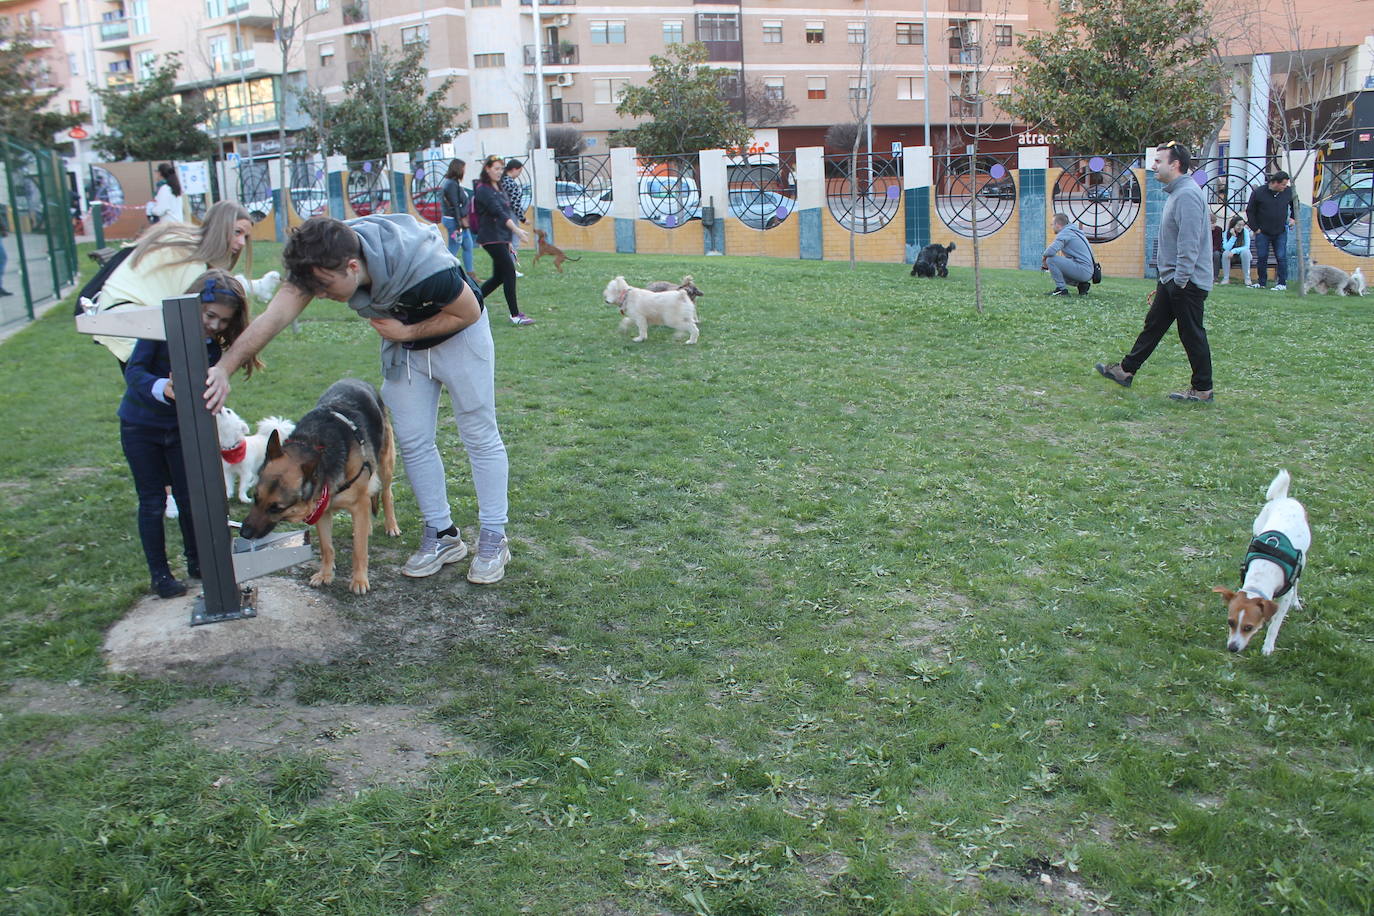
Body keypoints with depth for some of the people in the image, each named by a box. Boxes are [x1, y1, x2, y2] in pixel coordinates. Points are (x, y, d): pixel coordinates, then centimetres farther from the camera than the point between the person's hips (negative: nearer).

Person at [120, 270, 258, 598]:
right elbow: (134, 370, -25)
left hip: (181, 426, 4)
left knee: (190, 497, 9)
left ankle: (196, 562, 27)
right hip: (141, 426, -4)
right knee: (152, 502, 4)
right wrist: (163, 387, -43)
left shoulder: (214, 343, -8)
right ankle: (159, 573, 15)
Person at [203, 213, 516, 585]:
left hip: (457, 335, -6)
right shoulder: (324, 260, -25)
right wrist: (224, 368, -45)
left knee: (480, 437, 2)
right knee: (413, 443, 7)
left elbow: (468, 312, -23)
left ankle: (493, 540, 13)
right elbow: (275, 316, -33)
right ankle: (442, 536, 20)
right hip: (402, 343, 6)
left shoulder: (422, 268, -40)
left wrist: (406, 332, -23)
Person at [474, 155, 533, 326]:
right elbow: (498, 212, -23)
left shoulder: (497, 189, 17)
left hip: (500, 238, 9)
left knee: (499, 276, 10)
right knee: (509, 273, -11)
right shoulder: (483, 190, -12)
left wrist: (508, 241, 22)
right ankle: (515, 315, -7)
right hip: (491, 238, -9)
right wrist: (516, 229, -32)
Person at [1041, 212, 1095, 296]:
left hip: (1082, 270, -10)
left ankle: (1061, 289, -10)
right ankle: (1082, 285, 13)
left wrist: (1044, 257, -2)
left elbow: (1051, 251, -26)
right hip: (1087, 272, 10)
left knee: (1050, 259, -14)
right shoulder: (1073, 231, 22)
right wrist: (1047, 266, 18)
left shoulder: (1064, 232, -9)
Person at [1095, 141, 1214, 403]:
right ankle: (1126, 371, 25)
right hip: (1171, 281, 10)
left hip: (1188, 283, -10)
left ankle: (1203, 390, 7)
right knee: (1153, 325, 16)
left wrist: (1181, 280, -24)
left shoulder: (1187, 194, -18)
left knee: (1192, 335, -2)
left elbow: (1189, 242, -24)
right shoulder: (1176, 193, 16)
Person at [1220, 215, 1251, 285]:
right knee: (1225, 253, -30)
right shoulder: (1227, 232, -14)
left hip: (1243, 256, -1)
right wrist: (1233, 236, -32)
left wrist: (1234, 251, -34)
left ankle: (1247, 278, -24)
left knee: (1245, 252, -33)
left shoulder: (1245, 231, -16)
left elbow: (1247, 247, -22)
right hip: (1231, 256, 1)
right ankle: (1226, 278, -23)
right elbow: (1226, 248, -25)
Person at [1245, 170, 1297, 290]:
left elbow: (1295, 205, 20)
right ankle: (1261, 282, 16)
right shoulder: (1258, 193, -9)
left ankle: (1282, 283, 4)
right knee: (1261, 257, 4)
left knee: (1281, 257, -2)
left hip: (1281, 232, 1)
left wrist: (1293, 218, 9)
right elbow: (1250, 211, -1)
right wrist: (1255, 228, -3)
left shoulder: (1288, 192, -1)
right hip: (1262, 232, -1)